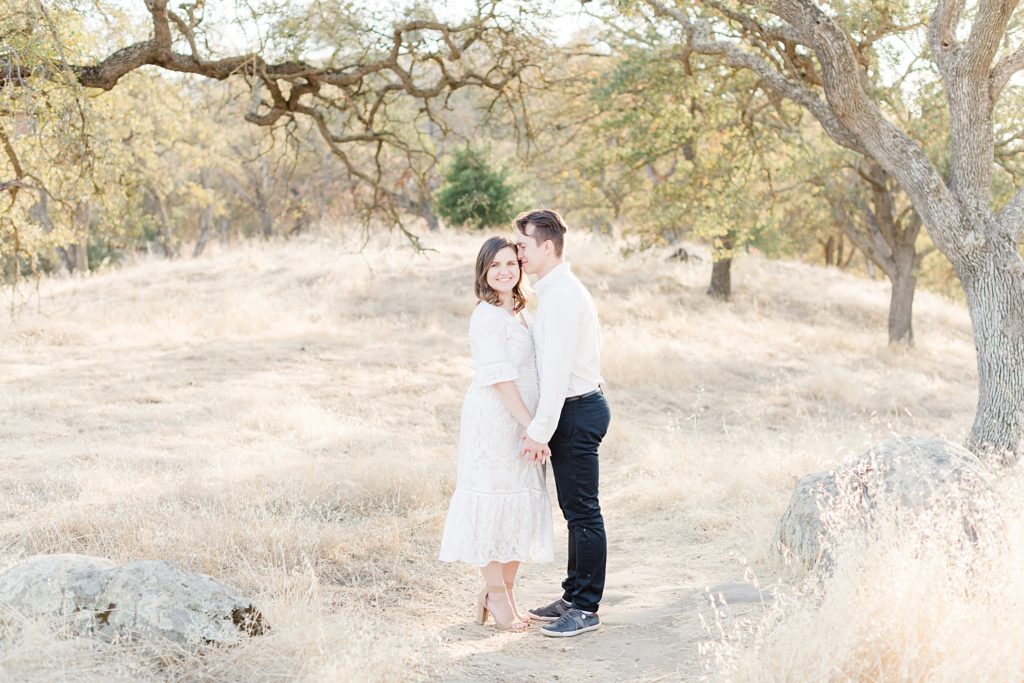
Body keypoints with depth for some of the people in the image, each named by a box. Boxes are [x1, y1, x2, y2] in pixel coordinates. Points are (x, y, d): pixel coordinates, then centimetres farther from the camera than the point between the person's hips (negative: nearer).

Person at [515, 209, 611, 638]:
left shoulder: (561, 296, -18)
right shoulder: (558, 290, 15)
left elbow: (557, 370, -23)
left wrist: (540, 430, -22)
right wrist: (540, 424, 17)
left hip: (577, 412, -11)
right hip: (577, 409, 11)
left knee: (582, 512, -4)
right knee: (574, 510, 16)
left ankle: (586, 609, 1)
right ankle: (573, 596, 25)